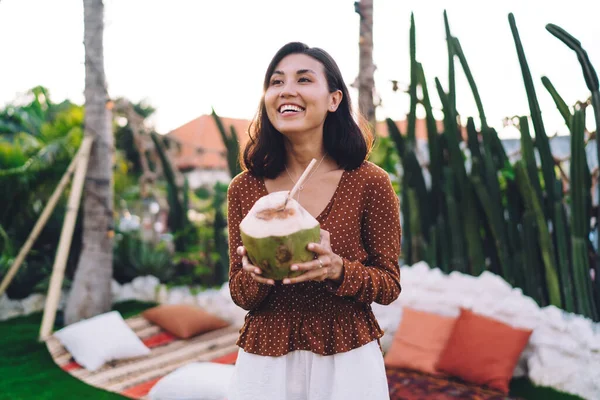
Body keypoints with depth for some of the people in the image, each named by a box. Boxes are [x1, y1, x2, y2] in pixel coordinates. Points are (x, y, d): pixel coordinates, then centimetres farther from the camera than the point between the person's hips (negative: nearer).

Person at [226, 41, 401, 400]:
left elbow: (390, 285, -5)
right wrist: (254, 275, -20)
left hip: (347, 361, -1)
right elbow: (240, 294, 1)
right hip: (264, 361, 2)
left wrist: (337, 270, -23)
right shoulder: (244, 188, -6)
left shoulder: (370, 182, -12)